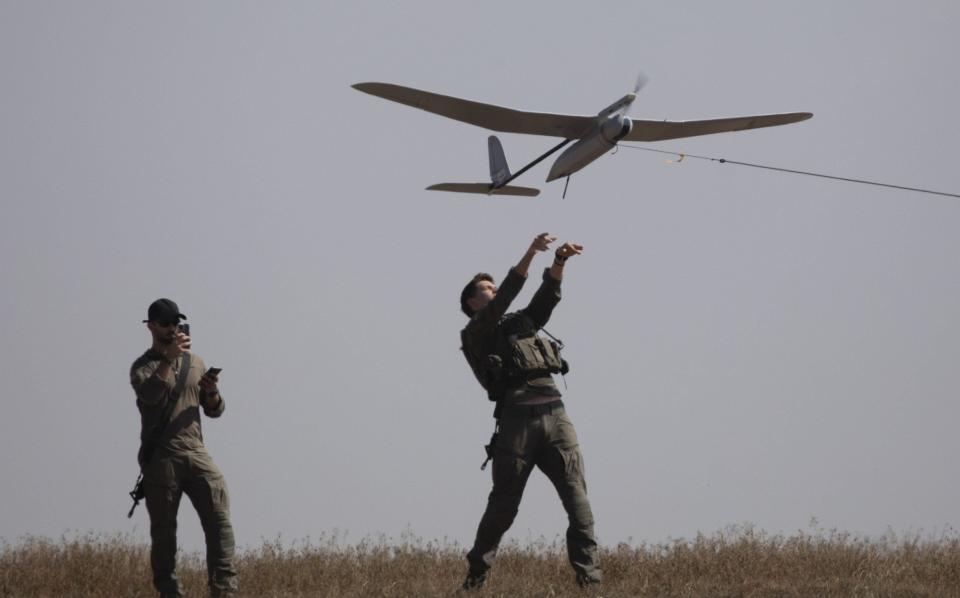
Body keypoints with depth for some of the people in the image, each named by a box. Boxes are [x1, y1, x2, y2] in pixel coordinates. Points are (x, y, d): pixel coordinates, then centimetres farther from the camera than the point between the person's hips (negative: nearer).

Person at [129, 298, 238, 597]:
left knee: (219, 517, -11)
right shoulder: (142, 367, 4)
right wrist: (169, 357, -23)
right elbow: (150, 394, -19)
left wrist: (212, 392, -3)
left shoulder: (195, 363, 18)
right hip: (160, 458, -3)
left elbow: (214, 411, 19)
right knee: (163, 530, -2)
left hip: (195, 452, 3)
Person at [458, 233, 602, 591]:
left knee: (577, 499, -7)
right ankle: (475, 578, 12)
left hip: (555, 415, 5)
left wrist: (559, 262, -1)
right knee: (503, 507, 0)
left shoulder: (521, 322, 29)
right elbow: (505, 297, -4)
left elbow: (546, 296, 17)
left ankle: (590, 580, -12)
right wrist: (531, 252, -9)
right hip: (517, 417, -5)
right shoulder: (475, 333, 10)